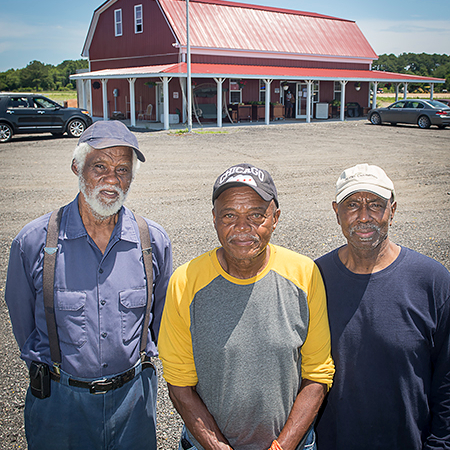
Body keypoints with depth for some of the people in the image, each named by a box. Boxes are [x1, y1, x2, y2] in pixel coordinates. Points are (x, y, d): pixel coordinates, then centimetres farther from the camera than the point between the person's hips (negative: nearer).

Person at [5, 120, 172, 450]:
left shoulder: (154, 241, -8)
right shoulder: (33, 242, -13)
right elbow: (23, 321, 2)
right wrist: (50, 369, 11)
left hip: (133, 396, 2)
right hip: (59, 402, -1)